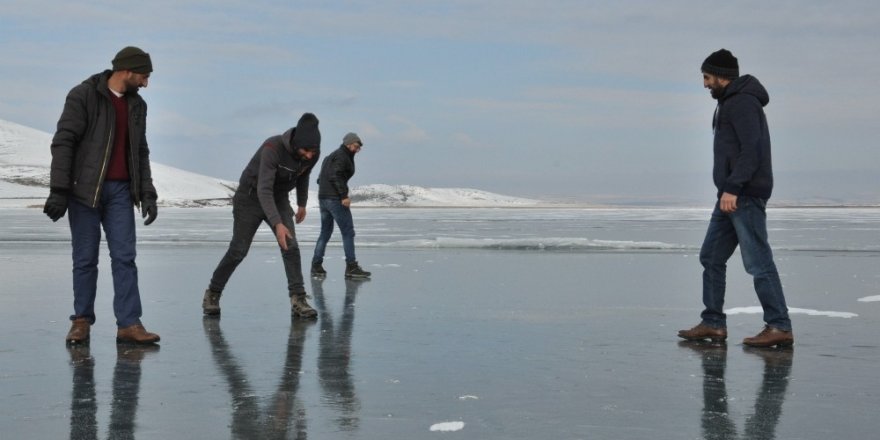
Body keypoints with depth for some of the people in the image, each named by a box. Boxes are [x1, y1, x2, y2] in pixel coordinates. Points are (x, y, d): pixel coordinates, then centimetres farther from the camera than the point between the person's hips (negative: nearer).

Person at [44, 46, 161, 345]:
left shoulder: (137, 105, 12)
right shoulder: (84, 96, -7)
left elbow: (140, 152, 16)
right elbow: (63, 143, -11)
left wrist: (147, 194, 8)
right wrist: (59, 190, -17)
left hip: (120, 191, 5)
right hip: (85, 190, -5)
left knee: (124, 257, -2)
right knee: (85, 259, 2)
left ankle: (129, 324, -2)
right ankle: (82, 320, 15)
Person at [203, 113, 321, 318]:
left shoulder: (312, 154, -15)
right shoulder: (273, 148, -34)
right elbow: (264, 189, -39)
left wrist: (302, 204, 20)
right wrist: (277, 224, -48)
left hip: (279, 199, 5)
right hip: (251, 196, -5)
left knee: (291, 247, -11)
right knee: (238, 250, -2)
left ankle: (298, 300, -8)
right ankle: (212, 294, 16)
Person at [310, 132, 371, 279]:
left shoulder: (330, 157, 23)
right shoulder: (342, 156, -7)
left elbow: (321, 178, 20)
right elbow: (335, 176, -20)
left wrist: (322, 199, 15)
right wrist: (344, 195, -23)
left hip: (323, 198, 10)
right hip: (335, 198, -10)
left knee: (325, 232, 15)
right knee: (348, 231, -6)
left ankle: (316, 266, 14)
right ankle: (351, 267, -8)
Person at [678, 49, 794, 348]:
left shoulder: (743, 102, -11)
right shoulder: (730, 103, 22)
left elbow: (752, 149, -21)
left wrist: (732, 188, -25)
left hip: (745, 196, -11)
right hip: (732, 196, 11)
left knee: (757, 261, -10)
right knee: (711, 258, 10)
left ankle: (779, 328, -6)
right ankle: (713, 324, 15)